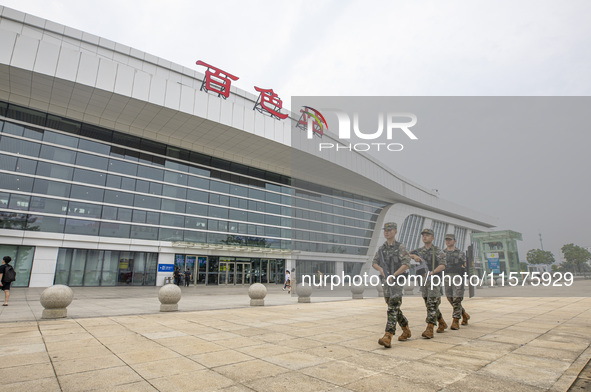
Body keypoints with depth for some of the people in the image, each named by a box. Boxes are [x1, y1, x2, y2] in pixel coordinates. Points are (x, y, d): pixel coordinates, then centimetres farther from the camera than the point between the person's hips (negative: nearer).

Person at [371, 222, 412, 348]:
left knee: (392, 309, -14)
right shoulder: (382, 248, 10)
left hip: (397, 281, -6)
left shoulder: (401, 248, -8)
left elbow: (407, 264, -19)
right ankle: (406, 330, 34)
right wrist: (380, 269, -7)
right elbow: (374, 263, 15)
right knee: (395, 309, 15)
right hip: (386, 282, 7)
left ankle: (388, 337, -19)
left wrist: (393, 275, -24)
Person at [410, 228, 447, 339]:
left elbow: (442, 265, -16)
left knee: (432, 305, -10)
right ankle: (442, 323, 33)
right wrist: (414, 256, -13)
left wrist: (432, 272, -31)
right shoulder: (419, 251, 10)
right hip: (424, 281, 6)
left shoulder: (438, 251, -5)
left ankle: (429, 329, -9)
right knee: (429, 305, 14)